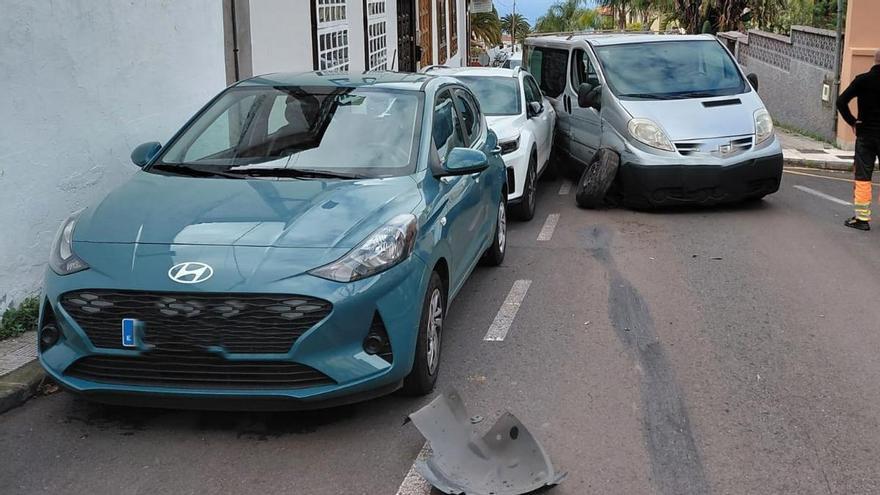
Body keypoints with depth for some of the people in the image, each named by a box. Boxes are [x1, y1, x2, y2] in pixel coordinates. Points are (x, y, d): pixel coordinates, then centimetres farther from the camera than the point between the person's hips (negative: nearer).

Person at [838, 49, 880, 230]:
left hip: (865, 135, 0)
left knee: (862, 177, 4)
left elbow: (841, 101, -12)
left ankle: (862, 218, 3)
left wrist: (852, 121, -2)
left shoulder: (862, 80, -6)